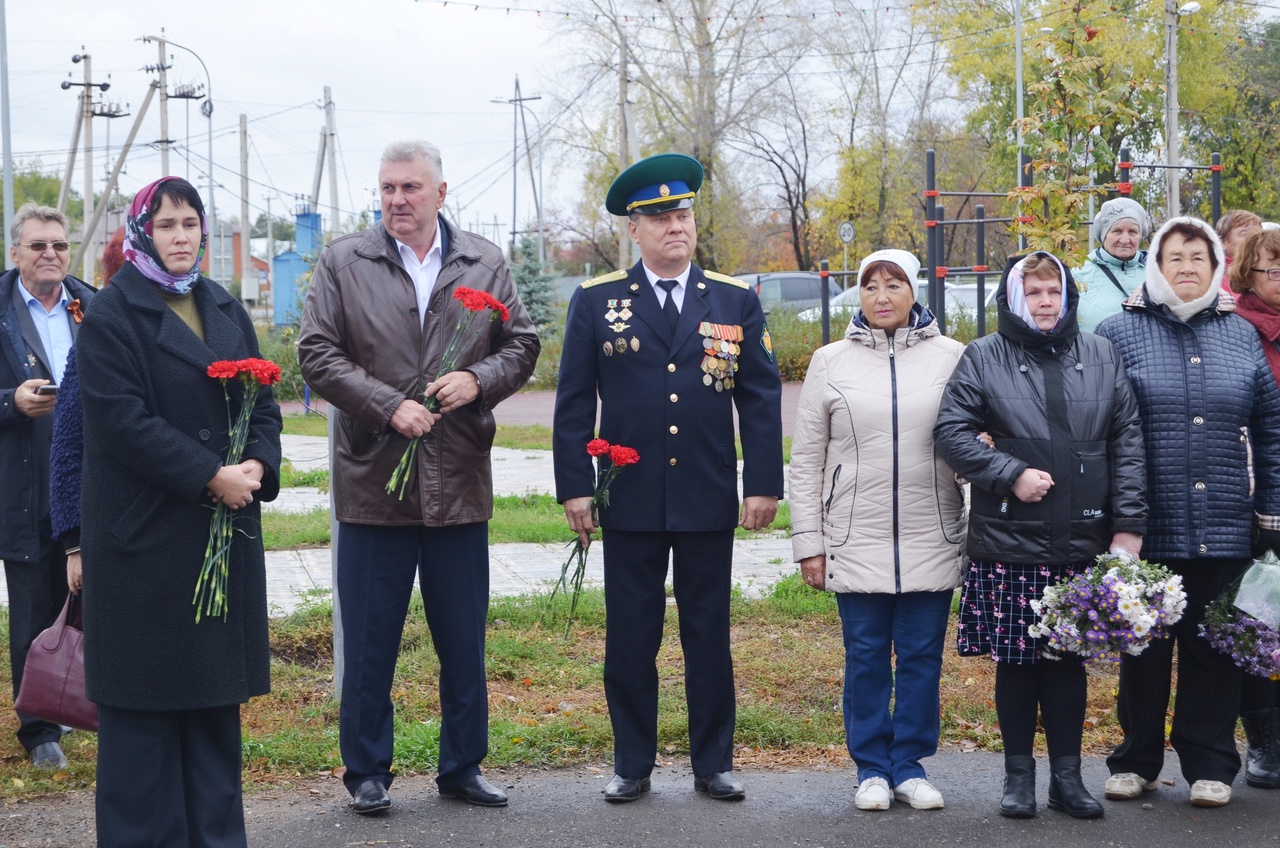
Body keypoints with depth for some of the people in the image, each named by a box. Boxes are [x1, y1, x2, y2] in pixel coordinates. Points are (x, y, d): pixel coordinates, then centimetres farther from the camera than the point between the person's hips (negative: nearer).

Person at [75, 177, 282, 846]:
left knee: (216, 688, 9)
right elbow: (122, 420, -15)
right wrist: (211, 476, -18)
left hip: (225, 527, 6)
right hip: (144, 533, -6)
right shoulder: (110, 315, -6)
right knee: (145, 698, -1)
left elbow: (263, 401, 11)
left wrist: (256, 465, -9)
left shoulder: (226, 310, 14)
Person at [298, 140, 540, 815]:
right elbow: (317, 353, -4)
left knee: (464, 639, 10)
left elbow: (522, 344, 9)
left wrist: (478, 379, -12)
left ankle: (463, 767, 23)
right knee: (369, 640, 5)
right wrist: (388, 406, -15)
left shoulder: (485, 264, 7)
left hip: (460, 481, 2)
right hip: (372, 479, -2)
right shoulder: (343, 263, 1)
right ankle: (367, 772, 17)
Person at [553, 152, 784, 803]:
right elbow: (574, 402, 3)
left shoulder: (737, 302, 6)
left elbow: (761, 400, 5)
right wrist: (575, 487, -3)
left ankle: (713, 764, 18)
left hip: (709, 503, 1)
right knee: (630, 638, 6)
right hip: (629, 502, -1)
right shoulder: (596, 301, 3)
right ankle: (632, 765, 17)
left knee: (709, 638, 8)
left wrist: (764, 484, -1)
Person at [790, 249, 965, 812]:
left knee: (922, 655, 5)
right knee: (865, 657, 5)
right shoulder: (830, 363, 5)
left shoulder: (952, 357, 3)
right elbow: (806, 461, 6)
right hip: (856, 542, 0)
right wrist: (808, 543, 2)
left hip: (933, 542, 0)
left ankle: (910, 765, 18)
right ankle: (872, 769, 16)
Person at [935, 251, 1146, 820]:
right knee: (1015, 659, 5)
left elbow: (1127, 441, 6)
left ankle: (1067, 775, 18)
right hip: (1008, 542, -2)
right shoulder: (983, 358, 2)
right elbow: (951, 429, -3)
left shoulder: (1100, 356, 9)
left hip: (1082, 540, 2)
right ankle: (1018, 774, 17)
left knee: (1069, 657, 8)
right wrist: (1011, 475, -13)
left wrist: (1128, 524, -1)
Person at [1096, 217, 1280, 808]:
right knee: (1144, 648, 8)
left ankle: (1209, 764, 18)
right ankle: (1136, 760, 21)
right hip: (1148, 531, -2)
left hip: (1224, 530, 2)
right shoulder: (1119, 333, 1)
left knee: (1214, 649, 7)